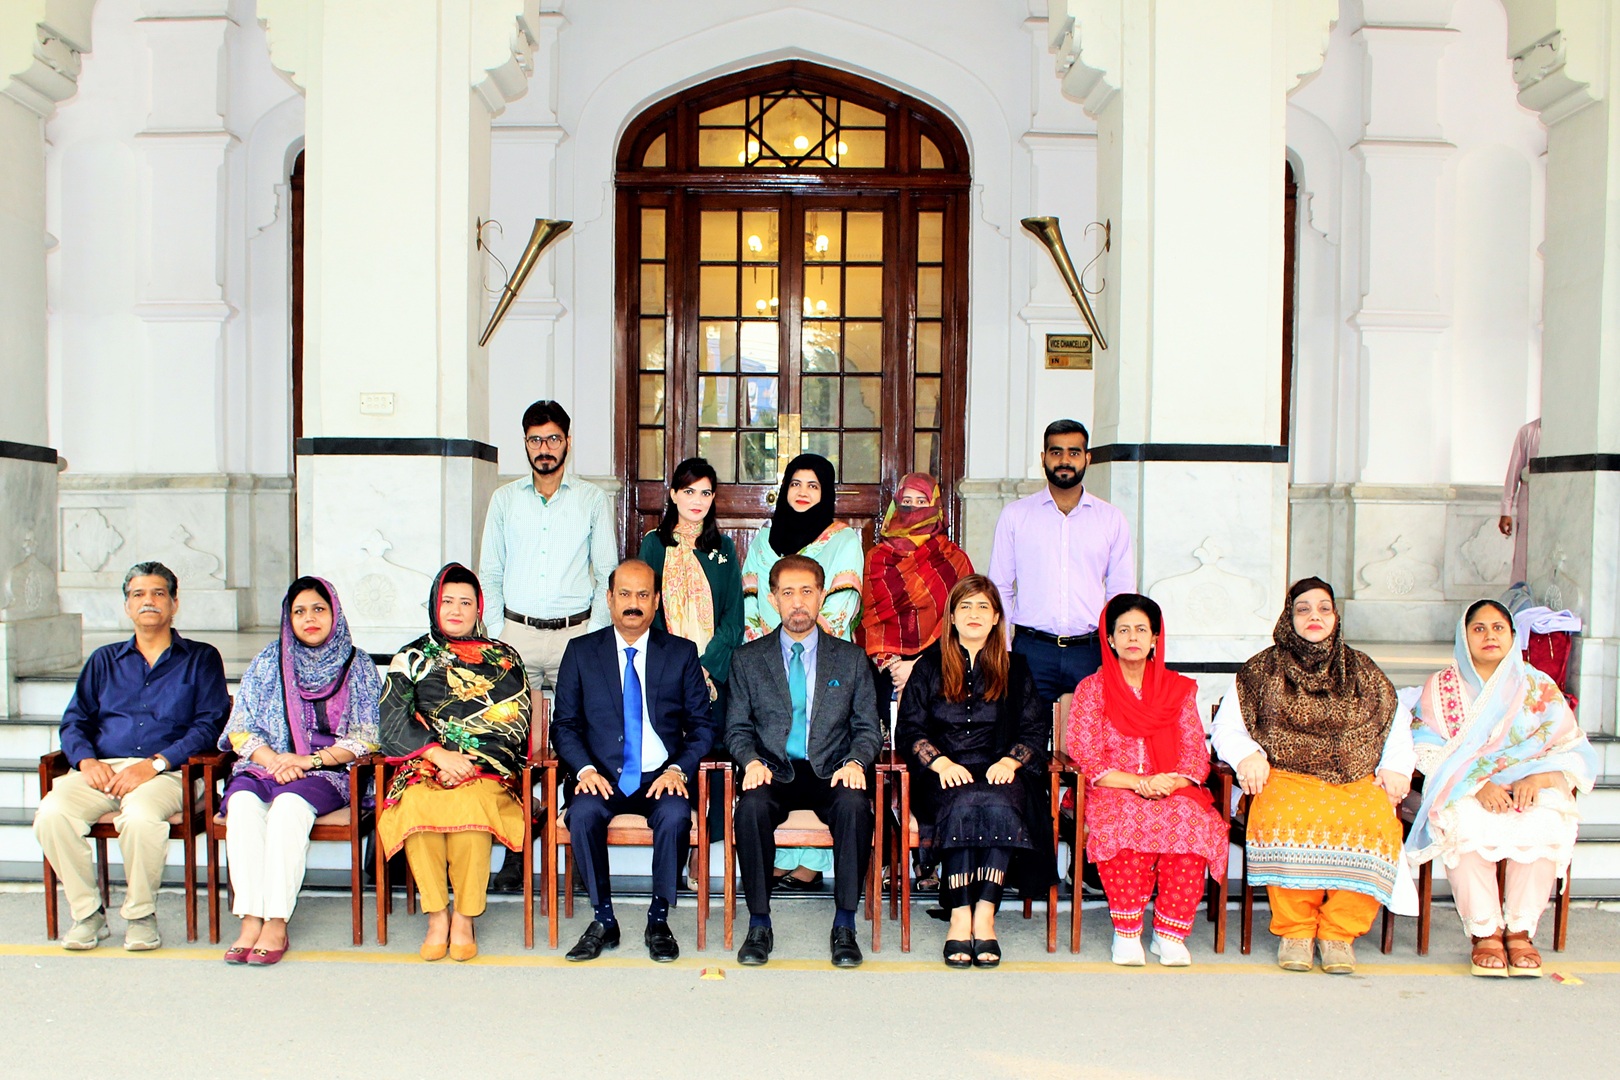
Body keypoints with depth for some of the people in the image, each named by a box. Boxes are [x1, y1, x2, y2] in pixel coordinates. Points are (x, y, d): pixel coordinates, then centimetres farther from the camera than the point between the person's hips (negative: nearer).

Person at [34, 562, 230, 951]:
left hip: (166, 772, -3)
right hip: (102, 769, 4)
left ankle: (141, 914, -13)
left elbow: (209, 725, 1)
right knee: (52, 813, -27)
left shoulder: (201, 659, 13)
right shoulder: (104, 660, 25)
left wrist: (156, 763, -13)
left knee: (141, 817, -36)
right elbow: (74, 721, 17)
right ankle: (87, 913, -9)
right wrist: (86, 760, -6)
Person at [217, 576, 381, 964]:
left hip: (329, 773, -2)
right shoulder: (268, 663, 15)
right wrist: (274, 759, -11)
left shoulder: (358, 666, 9)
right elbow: (240, 730, 9)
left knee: (289, 804, -34)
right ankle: (250, 920, -35)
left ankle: (276, 924, -36)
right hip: (265, 765, 3)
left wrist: (310, 760, -13)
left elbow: (364, 739, 1)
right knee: (243, 801, -31)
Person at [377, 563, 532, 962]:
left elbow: (514, 723, 5)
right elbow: (393, 723, 5)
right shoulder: (412, 658, 17)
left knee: (470, 805, -35)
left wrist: (469, 761, -9)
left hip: (486, 769, -1)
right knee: (417, 805, -33)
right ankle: (436, 916, -20)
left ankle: (464, 918, -22)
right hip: (424, 765, 1)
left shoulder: (504, 659, 15)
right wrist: (438, 754, -11)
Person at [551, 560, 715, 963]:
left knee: (676, 815, -32)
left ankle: (658, 920, -13)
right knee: (583, 813, -32)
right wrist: (585, 769, -13)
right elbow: (564, 724, 6)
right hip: (602, 777, 0)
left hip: (660, 778, 0)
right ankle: (603, 921, -14)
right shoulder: (581, 652, 9)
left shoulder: (682, 653, 9)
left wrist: (677, 769, -11)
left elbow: (701, 725, 7)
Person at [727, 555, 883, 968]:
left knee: (855, 805, -33)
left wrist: (855, 763, -11)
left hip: (830, 772, 0)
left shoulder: (852, 659, 12)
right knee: (751, 807, -33)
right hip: (773, 773, 0)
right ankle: (759, 924, -20)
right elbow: (737, 728, 10)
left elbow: (868, 728, 10)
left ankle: (844, 925, -22)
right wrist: (752, 760, -12)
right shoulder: (747, 659, 12)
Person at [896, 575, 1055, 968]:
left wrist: (1010, 762, -10)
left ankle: (985, 916, -35)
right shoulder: (929, 667, 16)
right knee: (962, 805, -35)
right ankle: (959, 918, -36)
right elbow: (908, 728, 8)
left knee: (1000, 805, -35)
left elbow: (1036, 728, 10)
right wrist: (940, 762, -11)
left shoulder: (1014, 669, 18)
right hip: (946, 772, 0)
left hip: (999, 771, 1)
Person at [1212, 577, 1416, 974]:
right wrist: (1248, 756, -7)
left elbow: (1398, 724, 26)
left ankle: (1339, 932, -18)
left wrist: (1395, 767, 8)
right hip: (1286, 778, -2)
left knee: (1374, 826, -33)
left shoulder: (1363, 672, 21)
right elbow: (1226, 728, 13)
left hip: (1358, 782, 2)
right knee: (1289, 824, -37)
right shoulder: (1263, 671, 14)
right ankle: (1294, 930, -18)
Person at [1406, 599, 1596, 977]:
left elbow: (1575, 751, 4)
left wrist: (1539, 777, -18)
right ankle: (1484, 932, -23)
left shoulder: (1539, 688, 12)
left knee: (1543, 823, -34)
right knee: (1467, 822, -36)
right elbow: (1428, 752, -2)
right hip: (1462, 790, -1)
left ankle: (1520, 930, -20)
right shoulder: (1441, 686, 10)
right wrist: (1477, 784, -20)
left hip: (1529, 789, 1)